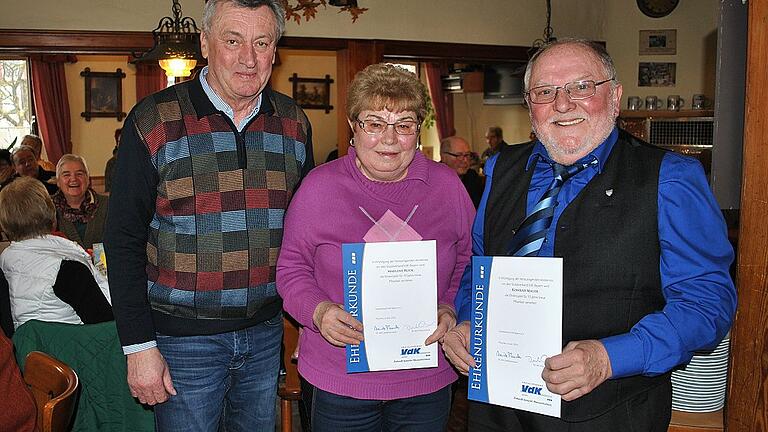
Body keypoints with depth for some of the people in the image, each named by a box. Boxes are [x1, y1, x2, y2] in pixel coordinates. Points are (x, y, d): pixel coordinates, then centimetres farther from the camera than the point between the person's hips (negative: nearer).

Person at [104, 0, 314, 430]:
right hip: (183, 337, -4)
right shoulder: (154, 120, -10)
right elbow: (124, 240, -9)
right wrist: (139, 345, -11)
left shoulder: (294, 123, 2)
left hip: (267, 330, 4)